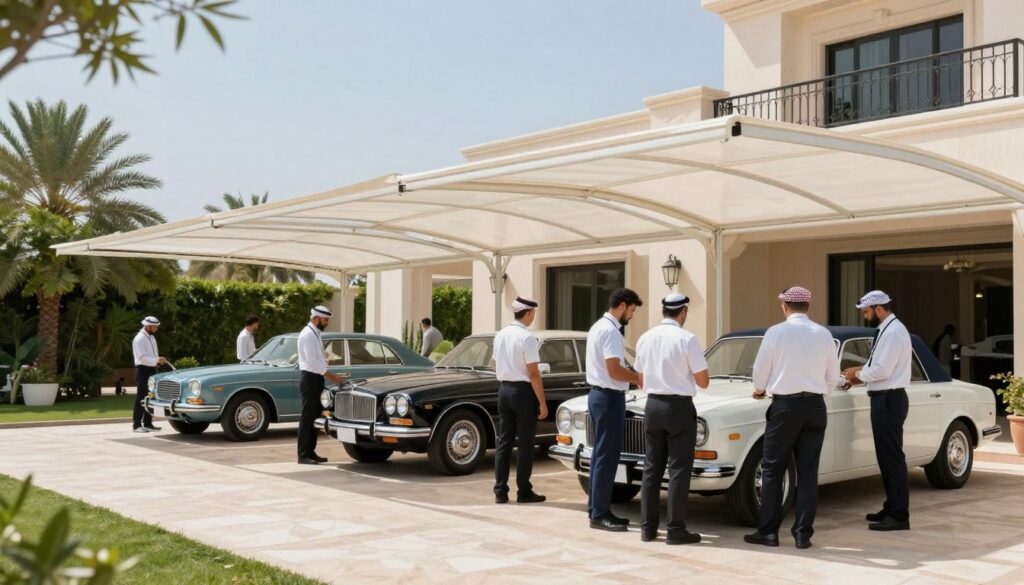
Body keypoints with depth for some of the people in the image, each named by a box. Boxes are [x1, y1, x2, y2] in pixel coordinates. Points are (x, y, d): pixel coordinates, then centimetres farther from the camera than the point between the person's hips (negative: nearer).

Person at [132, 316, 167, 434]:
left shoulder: (151, 337, 14)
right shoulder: (139, 339, -14)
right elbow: (142, 357, -22)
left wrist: (158, 360, 4)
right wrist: (156, 360, -30)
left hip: (152, 369, 9)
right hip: (143, 369, -9)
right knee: (141, 397, -8)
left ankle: (148, 423, 20)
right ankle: (136, 425, -6)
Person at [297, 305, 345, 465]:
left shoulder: (315, 334, 15)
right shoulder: (308, 334, -14)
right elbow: (312, 362, -21)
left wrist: (330, 375, 11)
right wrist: (330, 375, -18)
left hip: (316, 379, 10)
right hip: (310, 379, -10)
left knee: (315, 416, 12)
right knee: (307, 417, -6)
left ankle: (310, 452, 19)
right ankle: (303, 455, -3)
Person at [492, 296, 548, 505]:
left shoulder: (500, 335, 6)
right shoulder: (527, 338, -16)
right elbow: (533, 374, -17)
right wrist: (543, 403, -13)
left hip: (504, 390, 7)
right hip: (523, 391, -7)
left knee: (504, 442, 10)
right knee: (525, 444, 4)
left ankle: (500, 492, 11)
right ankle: (524, 492, 10)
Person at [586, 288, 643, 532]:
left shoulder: (599, 326, 15)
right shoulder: (611, 331, -17)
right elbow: (614, 371, -21)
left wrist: (633, 375, 9)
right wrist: (639, 377, -8)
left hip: (598, 394, 11)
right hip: (609, 397, -11)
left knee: (601, 453, 14)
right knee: (607, 455, -6)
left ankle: (596, 509, 21)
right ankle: (600, 514, -1)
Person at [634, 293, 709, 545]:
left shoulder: (645, 338, 4)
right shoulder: (687, 339, -13)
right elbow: (703, 382, -8)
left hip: (653, 406, 5)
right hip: (679, 408, -5)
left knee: (651, 468, 11)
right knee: (678, 470, 1)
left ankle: (648, 527, 15)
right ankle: (675, 530, 3)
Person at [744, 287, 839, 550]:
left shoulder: (776, 332, -7)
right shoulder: (824, 334, 4)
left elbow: (760, 370, -1)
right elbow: (833, 377, 9)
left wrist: (759, 390, 20)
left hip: (785, 405, -3)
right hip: (815, 407, 3)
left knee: (773, 469, 6)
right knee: (808, 471, 7)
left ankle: (768, 531, 8)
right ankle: (803, 534, 9)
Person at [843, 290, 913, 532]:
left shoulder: (893, 332, -16)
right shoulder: (886, 330, 15)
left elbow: (883, 370, -21)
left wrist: (859, 375, -7)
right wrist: (861, 370, 7)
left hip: (889, 400, -10)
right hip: (884, 399, 10)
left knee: (892, 457, -6)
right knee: (886, 456, 15)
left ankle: (899, 516, -2)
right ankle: (891, 508, 25)